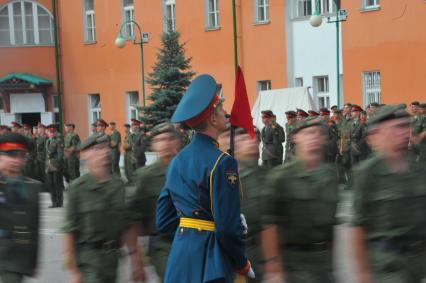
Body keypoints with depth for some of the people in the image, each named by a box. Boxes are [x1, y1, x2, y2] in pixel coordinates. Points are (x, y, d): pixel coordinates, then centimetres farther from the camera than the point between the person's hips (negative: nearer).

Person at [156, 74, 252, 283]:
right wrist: (243, 265, -3)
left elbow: (163, 222, 12)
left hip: (179, 257, 8)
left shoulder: (177, 160, 10)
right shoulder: (222, 163, -13)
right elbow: (228, 226, -15)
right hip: (208, 265, -7)